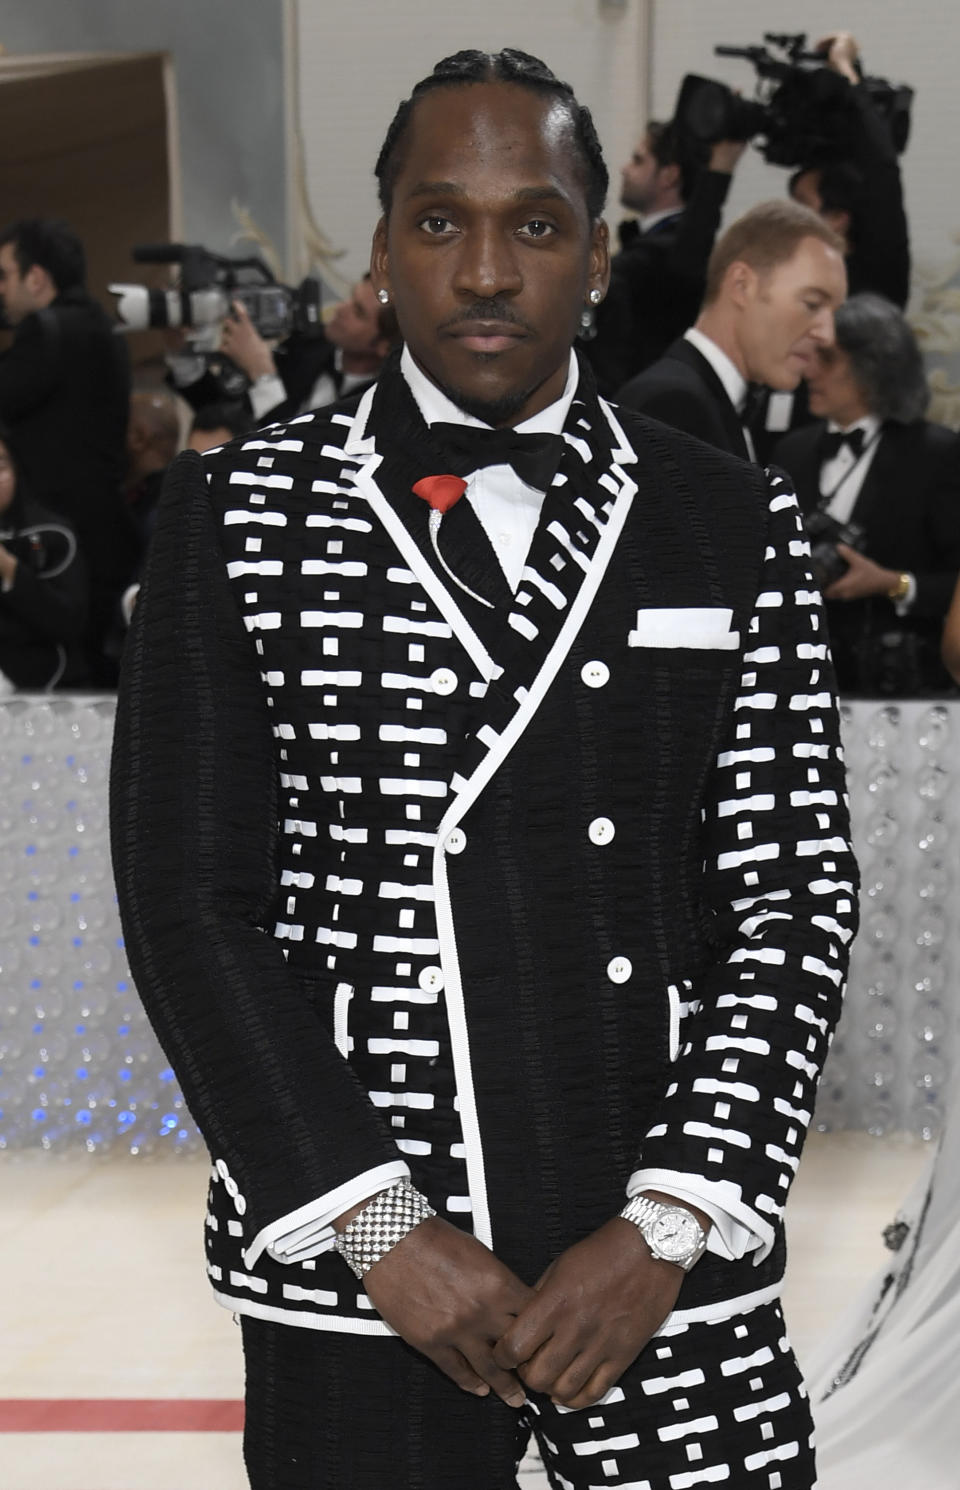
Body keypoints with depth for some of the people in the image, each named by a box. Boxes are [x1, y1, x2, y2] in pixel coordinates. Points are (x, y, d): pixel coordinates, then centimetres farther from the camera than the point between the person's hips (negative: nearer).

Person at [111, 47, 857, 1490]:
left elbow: (793, 896, 2)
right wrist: (380, 1226, -10)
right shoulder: (240, 515, 2)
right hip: (350, 1277, -1)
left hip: (670, 1263, 1)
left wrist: (665, 1230, -9)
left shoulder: (733, 527, 5)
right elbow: (187, 898, -2)